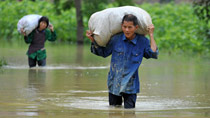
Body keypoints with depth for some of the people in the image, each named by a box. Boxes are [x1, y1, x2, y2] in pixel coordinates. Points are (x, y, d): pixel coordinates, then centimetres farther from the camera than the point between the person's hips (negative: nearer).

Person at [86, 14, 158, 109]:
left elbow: (153, 54, -14)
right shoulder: (116, 39, 0)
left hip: (130, 85, -2)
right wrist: (93, 40, 1)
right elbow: (103, 52, 14)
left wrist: (151, 35, -11)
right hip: (114, 82, 2)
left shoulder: (142, 41, -2)